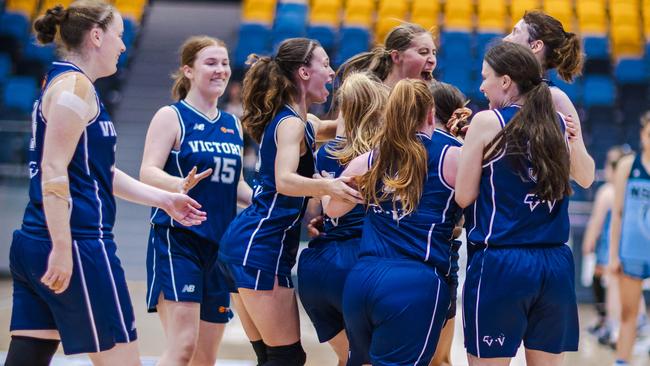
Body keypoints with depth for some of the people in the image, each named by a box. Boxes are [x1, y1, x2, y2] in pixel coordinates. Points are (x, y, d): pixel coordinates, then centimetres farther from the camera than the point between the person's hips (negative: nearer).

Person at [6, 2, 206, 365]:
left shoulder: (62, 83, 20)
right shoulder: (74, 85, -10)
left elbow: (98, 171, 25)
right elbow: (54, 170, -18)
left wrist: (164, 199, 29)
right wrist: (62, 247, -22)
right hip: (80, 245, -10)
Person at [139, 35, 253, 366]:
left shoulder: (232, 125, 16)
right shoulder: (171, 116, -4)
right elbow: (148, 173, -15)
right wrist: (180, 185, -35)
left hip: (220, 245, 7)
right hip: (177, 240, -7)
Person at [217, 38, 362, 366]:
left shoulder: (301, 123, 17)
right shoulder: (291, 123, -12)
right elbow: (285, 181, -29)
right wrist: (327, 186, -46)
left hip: (246, 243, 10)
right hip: (261, 248, -10)